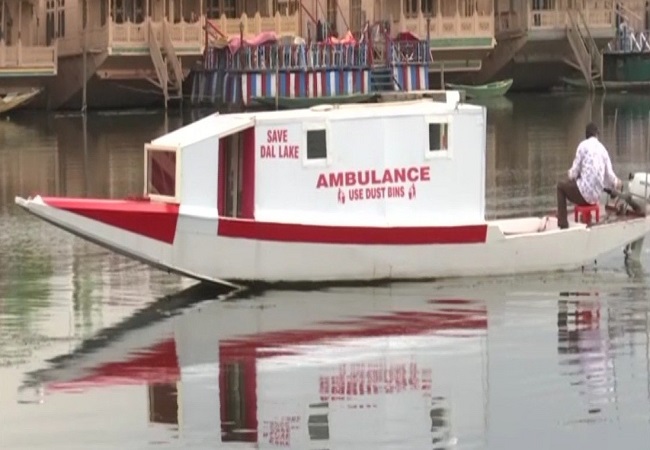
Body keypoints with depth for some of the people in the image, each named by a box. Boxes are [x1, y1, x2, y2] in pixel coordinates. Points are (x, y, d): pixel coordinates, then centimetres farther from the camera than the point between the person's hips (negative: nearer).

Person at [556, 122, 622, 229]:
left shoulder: (583, 145, -6)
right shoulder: (603, 149, 8)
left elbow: (574, 172, -4)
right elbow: (610, 176, 11)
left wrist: (571, 174, 21)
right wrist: (617, 184, 34)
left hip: (584, 193, -6)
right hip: (597, 196, 6)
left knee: (561, 186, 17)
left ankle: (563, 224, 7)